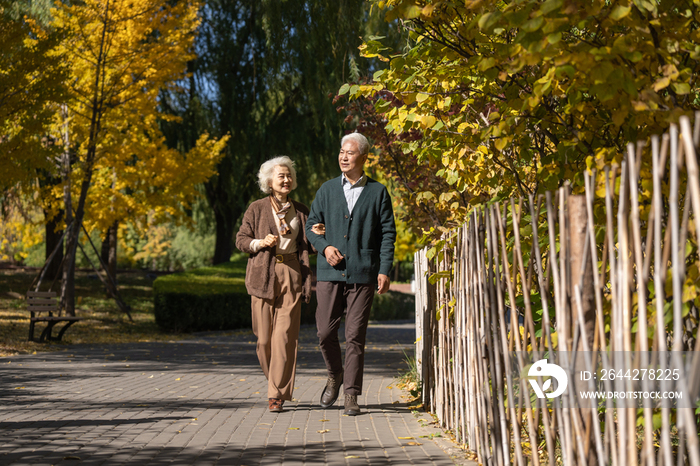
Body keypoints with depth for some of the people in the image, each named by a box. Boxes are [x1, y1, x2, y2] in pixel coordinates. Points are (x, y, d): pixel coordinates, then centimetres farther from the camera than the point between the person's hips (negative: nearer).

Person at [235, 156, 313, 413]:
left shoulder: (301, 211, 14)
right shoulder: (257, 209, 7)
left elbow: (307, 246, 21)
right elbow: (241, 239, 8)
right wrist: (259, 243, -10)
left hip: (292, 275, 1)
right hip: (264, 275, -1)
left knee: (285, 335, -8)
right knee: (264, 336, 0)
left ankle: (277, 394, -4)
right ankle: (275, 380, 25)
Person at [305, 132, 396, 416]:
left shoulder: (378, 192, 6)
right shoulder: (327, 190, 12)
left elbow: (388, 233, 4)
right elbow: (312, 225, 14)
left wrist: (384, 270, -5)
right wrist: (324, 246, -6)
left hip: (363, 274, -2)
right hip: (330, 272, 2)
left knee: (355, 336, -3)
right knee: (325, 332, -2)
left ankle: (351, 395, 3)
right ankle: (335, 376, 24)